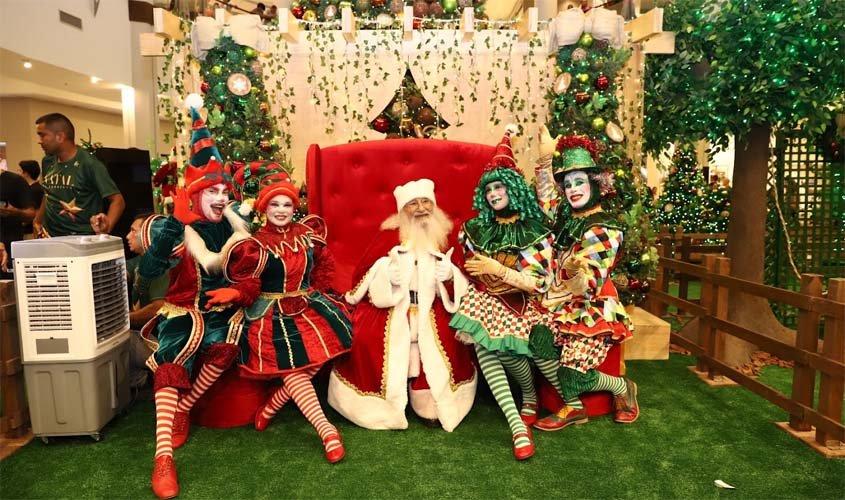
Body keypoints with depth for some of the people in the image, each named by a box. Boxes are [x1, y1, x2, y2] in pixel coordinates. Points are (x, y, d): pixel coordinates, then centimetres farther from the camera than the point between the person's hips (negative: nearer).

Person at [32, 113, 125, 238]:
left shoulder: (89, 164, -12)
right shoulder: (47, 162, 8)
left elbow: (117, 200, -17)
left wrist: (107, 226, -33)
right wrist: (37, 221, 15)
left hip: (82, 240, -6)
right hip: (50, 236, 6)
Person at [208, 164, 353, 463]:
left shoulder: (307, 233, 7)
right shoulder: (255, 245, -3)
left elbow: (324, 265, 17)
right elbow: (248, 286, -6)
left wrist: (314, 292, 7)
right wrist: (234, 294, -25)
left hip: (306, 306, 4)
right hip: (271, 314, -4)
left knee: (323, 347, -19)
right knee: (291, 366, -17)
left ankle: (272, 406, -6)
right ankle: (325, 428, -15)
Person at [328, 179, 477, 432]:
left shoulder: (444, 237, 7)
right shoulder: (389, 235, -1)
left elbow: (458, 286, 14)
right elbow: (362, 274, -1)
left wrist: (449, 277, -8)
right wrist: (387, 274, -20)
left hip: (429, 310, 2)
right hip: (389, 307, -2)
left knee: (451, 336, -20)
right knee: (367, 337, -23)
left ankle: (431, 406, 1)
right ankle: (380, 407, -1)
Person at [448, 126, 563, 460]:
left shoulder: (536, 234, -2)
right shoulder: (476, 229, 8)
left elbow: (541, 284, -9)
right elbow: (467, 272, 14)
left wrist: (498, 270, -16)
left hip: (518, 305, -2)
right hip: (483, 301, 2)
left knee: (503, 348, -26)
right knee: (483, 346, -26)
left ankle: (529, 395, 8)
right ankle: (518, 426, -28)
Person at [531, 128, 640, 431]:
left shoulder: (604, 231, -14)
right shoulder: (565, 218, 6)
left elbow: (590, 287, -19)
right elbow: (545, 198, 27)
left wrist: (575, 271, -42)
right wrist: (546, 159, 18)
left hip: (592, 311, -7)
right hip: (563, 308, 7)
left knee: (574, 376, -19)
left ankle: (622, 387, 16)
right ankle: (573, 407, 3)